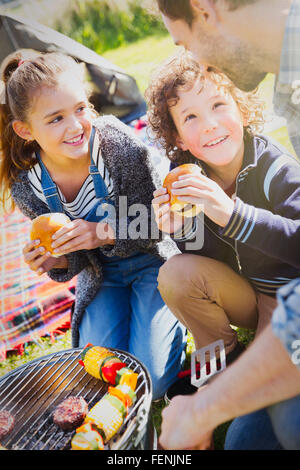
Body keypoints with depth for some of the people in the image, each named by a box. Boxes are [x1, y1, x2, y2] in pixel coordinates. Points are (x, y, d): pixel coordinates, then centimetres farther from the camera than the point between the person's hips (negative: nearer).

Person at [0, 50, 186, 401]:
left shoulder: (121, 146, -26)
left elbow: (154, 225, -16)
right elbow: (78, 257, -4)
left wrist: (105, 232, -34)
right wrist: (56, 262, -27)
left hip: (150, 262, -3)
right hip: (101, 276, 3)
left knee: (151, 383, -9)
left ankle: (174, 319, 19)